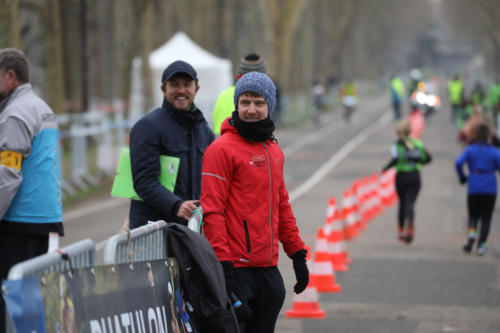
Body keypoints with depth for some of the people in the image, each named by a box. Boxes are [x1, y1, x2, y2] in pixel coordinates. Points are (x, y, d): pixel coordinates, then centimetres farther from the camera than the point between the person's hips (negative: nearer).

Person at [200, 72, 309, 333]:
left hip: (268, 269, 8)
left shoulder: (274, 150, 16)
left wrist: (297, 253, 20)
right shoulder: (222, 149, -9)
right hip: (237, 269, -7)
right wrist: (223, 264, -20)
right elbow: (212, 210, -14)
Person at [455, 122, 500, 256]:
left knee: (473, 215, 14)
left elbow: (458, 163, -14)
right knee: (486, 217, 7)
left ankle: (472, 232, -16)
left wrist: (462, 177, 1)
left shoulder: (470, 149, -2)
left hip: (474, 188, 1)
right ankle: (481, 245, -2)